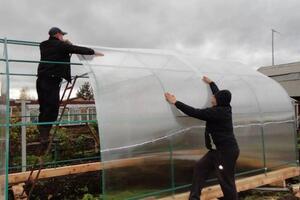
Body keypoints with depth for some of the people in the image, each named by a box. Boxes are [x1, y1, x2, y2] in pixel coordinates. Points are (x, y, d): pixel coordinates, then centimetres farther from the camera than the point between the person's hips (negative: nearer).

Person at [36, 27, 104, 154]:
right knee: (51, 109, -8)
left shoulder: (43, 45, 17)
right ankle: (44, 139, -11)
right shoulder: (61, 45, -3)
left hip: (41, 79, 8)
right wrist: (94, 52, 9)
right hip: (52, 80, -8)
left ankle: (42, 136, 15)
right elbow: (78, 50, -1)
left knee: (44, 108, 11)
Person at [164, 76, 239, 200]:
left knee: (226, 181, -1)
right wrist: (211, 83, 43)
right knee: (200, 167, 11)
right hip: (219, 149, 11)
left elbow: (195, 113, -23)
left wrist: (175, 102, -19)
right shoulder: (225, 108, 6)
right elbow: (219, 94, 26)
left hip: (227, 151, -11)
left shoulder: (217, 112, -21)